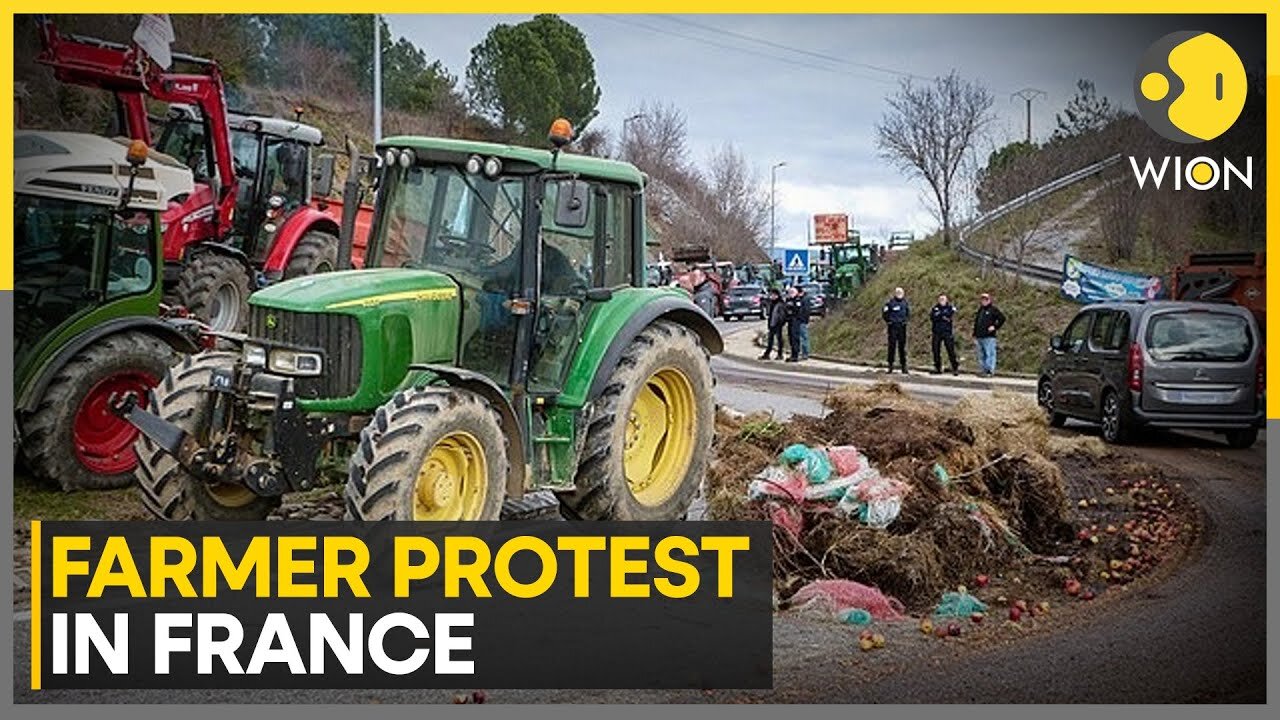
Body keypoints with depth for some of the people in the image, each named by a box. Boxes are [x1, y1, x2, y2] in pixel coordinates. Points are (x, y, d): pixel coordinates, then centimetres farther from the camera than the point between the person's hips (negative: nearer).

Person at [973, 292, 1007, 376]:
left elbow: (1002, 318, -8)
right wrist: (974, 334, 20)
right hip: (979, 337, 8)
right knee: (981, 355, 10)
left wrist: (995, 327, -11)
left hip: (989, 337, -8)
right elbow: (976, 321, 26)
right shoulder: (980, 310, 20)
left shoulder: (993, 309, -2)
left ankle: (990, 371, -11)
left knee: (990, 354, -10)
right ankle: (982, 371, 15)